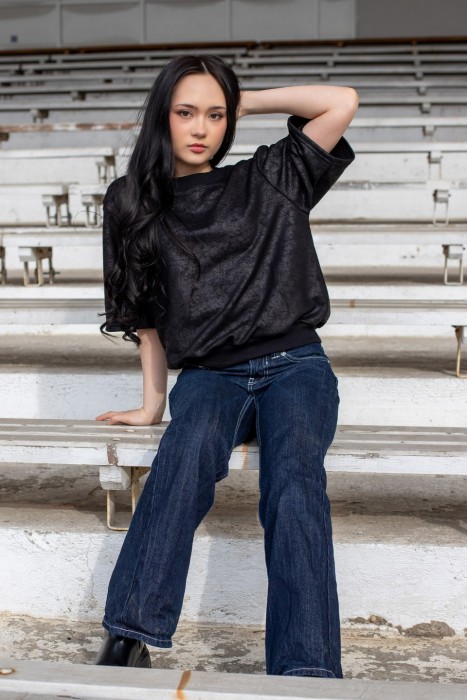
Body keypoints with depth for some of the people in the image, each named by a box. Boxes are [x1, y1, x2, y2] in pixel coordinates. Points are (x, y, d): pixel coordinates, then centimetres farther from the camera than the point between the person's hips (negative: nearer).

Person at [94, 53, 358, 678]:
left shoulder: (266, 181, 13)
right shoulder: (134, 203, 15)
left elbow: (342, 103, 7)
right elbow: (147, 312, 16)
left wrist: (247, 102, 12)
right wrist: (153, 402, 9)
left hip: (294, 364, 0)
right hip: (209, 374, 0)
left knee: (294, 476, -32)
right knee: (190, 451, -36)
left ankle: (307, 675, -43)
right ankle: (128, 641, -43)